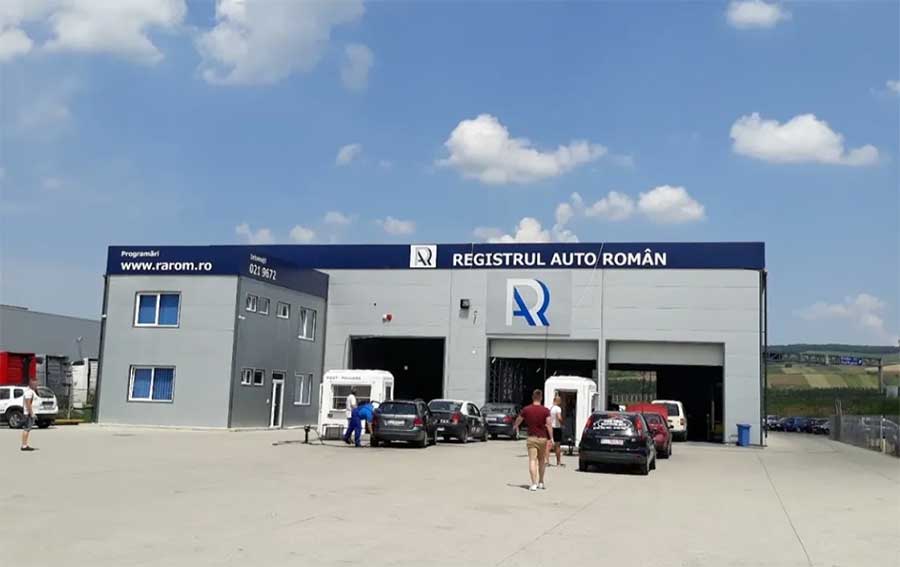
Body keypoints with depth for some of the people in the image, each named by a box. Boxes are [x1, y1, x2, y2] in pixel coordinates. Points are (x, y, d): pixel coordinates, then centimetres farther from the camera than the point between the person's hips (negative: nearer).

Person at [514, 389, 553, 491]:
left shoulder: (526, 410, -1)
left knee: (532, 460, -5)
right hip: (543, 438, 1)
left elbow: (518, 420, 15)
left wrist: (515, 427, 36)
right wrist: (551, 438, -6)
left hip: (531, 438, -1)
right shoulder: (545, 411, -5)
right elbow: (549, 425, -11)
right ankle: (541, 482, 24)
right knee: (542, 460, 16)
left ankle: (534, 484, -16)